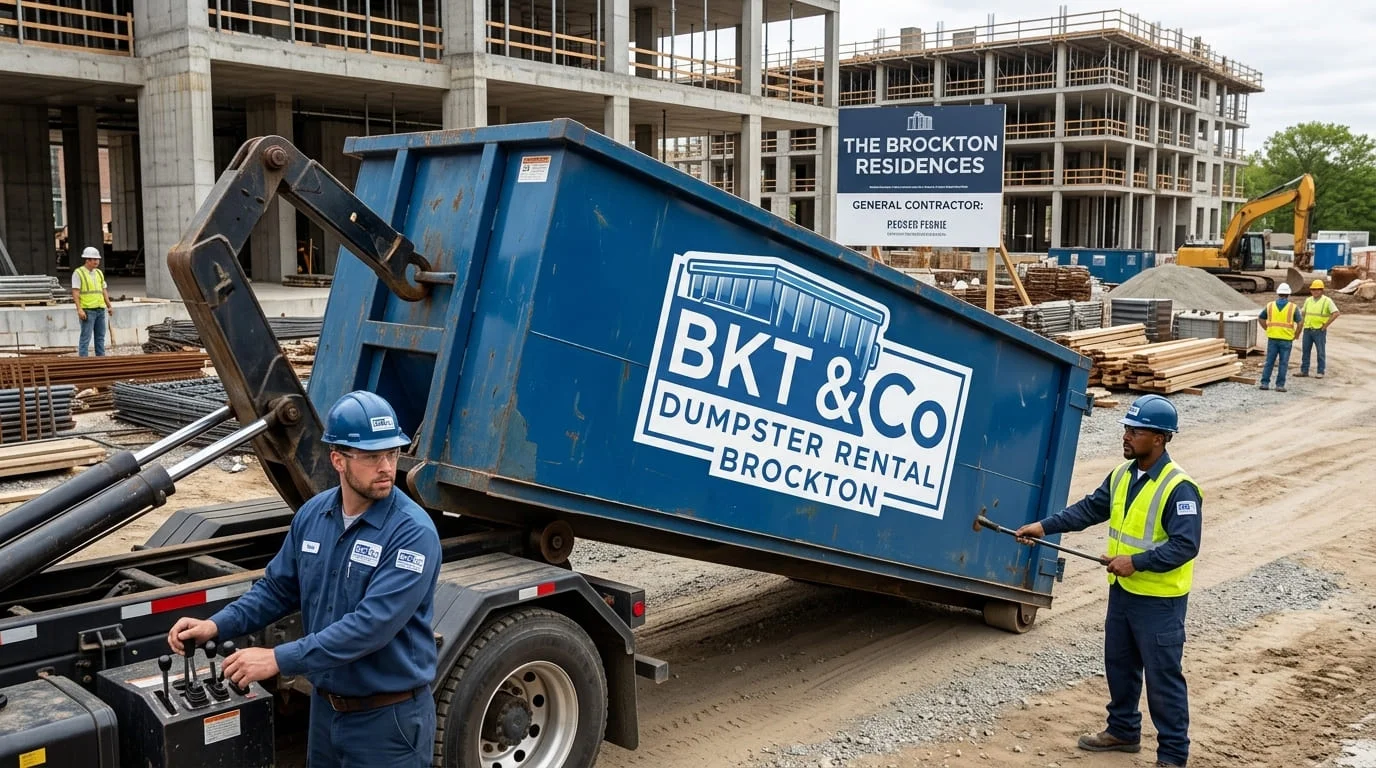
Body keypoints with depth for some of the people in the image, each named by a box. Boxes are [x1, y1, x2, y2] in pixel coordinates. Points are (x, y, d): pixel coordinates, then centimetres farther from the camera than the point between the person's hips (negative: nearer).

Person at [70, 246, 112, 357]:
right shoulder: (78, 273, -4)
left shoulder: (99, 273, 15)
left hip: (100, 309, 6)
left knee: (100, 337, 9)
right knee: (86, 337, -7)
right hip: (87, 310, -6)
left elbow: (104, 291, 18)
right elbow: (75, 292, -10)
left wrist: (109, 306, 10)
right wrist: (79, 309, -18)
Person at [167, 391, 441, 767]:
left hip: (388, 718, -6)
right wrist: (216, 625, -3)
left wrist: (279, 659, -28)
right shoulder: (312, 515, -1)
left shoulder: (413, 532, -22)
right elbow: (276, 588, 11)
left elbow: (370, 625, -29)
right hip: (325, 707, 6)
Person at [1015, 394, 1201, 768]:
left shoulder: (1179, 488, -21)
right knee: (1118, 665, 20)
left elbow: (1185, 545, -25)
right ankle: (1123, 730, 38)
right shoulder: (1122, 475, 4)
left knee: (1163, 678, 2)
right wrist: (1045, 526, 3)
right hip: (1122, 592, 8)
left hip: (1159, 601, -8)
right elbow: (1089, 509, 11)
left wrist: (1136, 562, -28)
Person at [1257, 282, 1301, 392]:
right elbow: (1300, 322, -7)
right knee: (1283, 363, 3)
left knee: (1269, 361, 7)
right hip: (1286, 339, -2)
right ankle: (1280, 385, 2)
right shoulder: (1293, 307, -3)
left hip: (1272, 338, 2)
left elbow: (1260, 318, 12)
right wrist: (1296, 335, 5)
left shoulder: (1270, 306, 4)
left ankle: (1265, 383, 5)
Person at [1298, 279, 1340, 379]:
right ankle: (1304, 371, 13)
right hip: (1307, 330, 5)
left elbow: (1336, 313, -13)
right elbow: (1303, 313, 23)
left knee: (1321, 352, 1)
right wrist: (1304, 323, 9)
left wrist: (1326, 325, -13)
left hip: (1319, 331, -5)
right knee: (1305, 350, 7)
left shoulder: (1327, 301, -7)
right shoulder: (1308, 300, 9)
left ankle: (1320, 372, 6)